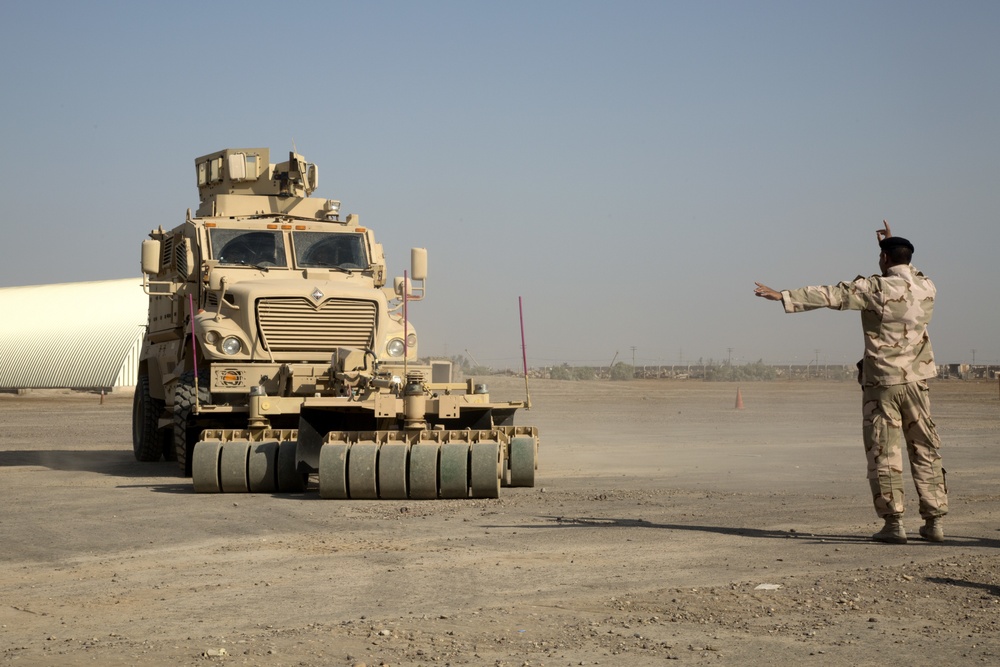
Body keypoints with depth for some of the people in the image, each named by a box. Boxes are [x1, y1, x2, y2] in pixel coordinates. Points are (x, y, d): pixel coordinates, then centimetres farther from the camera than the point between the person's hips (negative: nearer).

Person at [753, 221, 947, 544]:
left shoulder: (877, 288, -11)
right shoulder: (927, 287, 6)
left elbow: (830, 295, -14)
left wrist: (783, 296, -11)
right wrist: (893, 244, 35)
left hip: (882, 381, -5)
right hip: (916, 381, 5)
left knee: (883, 454, 0)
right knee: (925, 451, 10)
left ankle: (893, 523, -2)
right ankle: (934, 521, 10)